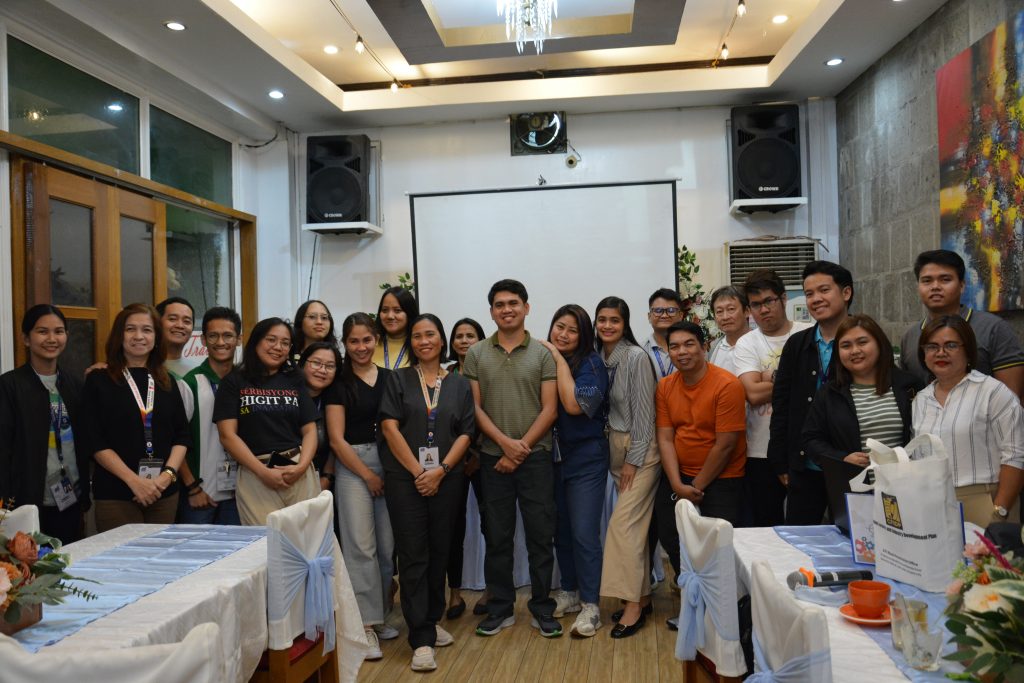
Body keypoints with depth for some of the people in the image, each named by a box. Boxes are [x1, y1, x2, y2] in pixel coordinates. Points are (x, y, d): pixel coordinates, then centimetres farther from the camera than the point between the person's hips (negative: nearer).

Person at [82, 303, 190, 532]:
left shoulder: (167, 382, 12)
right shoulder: (98, 380, 0)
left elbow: (182, 434, 8)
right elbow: (95, 442, -7)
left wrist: (169, 473, -9)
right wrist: (134, 481, -15)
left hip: (165, 492, 4)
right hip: (115, 495, -3)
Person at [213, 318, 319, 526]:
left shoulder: (295, 382, 16)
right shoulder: (234, 382, 6)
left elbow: (309, 431, 11)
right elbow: (227, 435, -2)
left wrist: (302, 466, -8)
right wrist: (263, 472, -11)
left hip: (299, 473, 3)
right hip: (255, 475, -3)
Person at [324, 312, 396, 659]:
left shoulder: (390, 378, 8)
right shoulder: (338, 383, -1)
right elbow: (337, 438, -4)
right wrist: (368, 475, -6)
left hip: (389, 463, 3)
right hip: (352, 466, -3)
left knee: (388, 545, 5)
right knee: (360, 546, -4)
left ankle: (380, 615, 22)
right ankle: (365, 625, 5)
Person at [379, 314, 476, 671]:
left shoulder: (459, 384, 9)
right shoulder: (398, 379, 5)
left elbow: (465, 434, 3)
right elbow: (390, 427, -5)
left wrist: (440, 470, -10)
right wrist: (417, 471, -11)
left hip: (446, 478, 2)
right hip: (405, 478, -2)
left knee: (440, 552, 10)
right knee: (413, 555, -3)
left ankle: (431, 621, 28)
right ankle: (422, 639, 1)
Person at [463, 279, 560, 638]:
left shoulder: (543, 354, 1)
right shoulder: (476, 354, 5)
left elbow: (549, 409, -3)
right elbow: (474, 407, 1)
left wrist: (522, 448, -9)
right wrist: (506, 443, -10)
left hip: (536, 457, -1)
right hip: (493, 458, 1)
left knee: (540, 535, 5)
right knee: (497, 537, 9)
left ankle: (542, 609, 19)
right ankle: (499, 609, 23)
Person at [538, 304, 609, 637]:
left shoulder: (591, 363, -9)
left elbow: (575, 404, -23)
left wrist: (560, 360, -18)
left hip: (585, 459, -5)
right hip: (553, 457, 5)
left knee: (584, 533, -5)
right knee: (561, 530, 14)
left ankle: (590, 606, 8)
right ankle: (570, 592, 31)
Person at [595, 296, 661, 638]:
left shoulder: (636, 357, -15)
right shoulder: (598, 357, 5)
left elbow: (644, 410, -14)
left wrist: (633, 459, -13)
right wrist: (618, 456, 8)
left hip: (641, 447, -6)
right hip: (615, 444, 6)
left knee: (624, 523, -9)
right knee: (635, 524, 11)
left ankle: (633, 604, 0)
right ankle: (641, 597, 20)